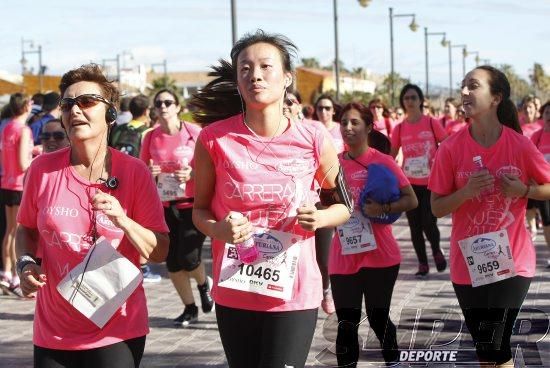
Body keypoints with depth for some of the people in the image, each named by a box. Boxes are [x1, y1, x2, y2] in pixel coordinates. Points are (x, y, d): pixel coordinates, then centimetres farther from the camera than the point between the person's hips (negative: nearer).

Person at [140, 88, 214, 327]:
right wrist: (149, 173, -9)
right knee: (173, 263, 6)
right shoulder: (151, 138, 3)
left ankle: (204, 284, 24)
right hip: (163, 206, 4)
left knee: (189, 259, -12)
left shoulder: (194, 133, -6)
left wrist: (192, 174, -21)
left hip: (191, 205, -4)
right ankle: (190, 309, 25)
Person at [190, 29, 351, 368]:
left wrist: (320, 218, -14)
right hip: (234, 292, 1)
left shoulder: (314, 141, -7)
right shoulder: (214, 139, -7)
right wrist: (218, 229, -17)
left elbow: (342, 206, 8)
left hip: (294, 292, -1)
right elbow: (200, 210, 5)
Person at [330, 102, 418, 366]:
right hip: (343, 259, 2)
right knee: (346, 325, 4)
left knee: (378, 319, 7)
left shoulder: (383, 162, -4)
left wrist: (383, 209, -19)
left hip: (380, 256, -2)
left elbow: (411, 200, -4)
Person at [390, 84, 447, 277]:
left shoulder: (432, 123, -5)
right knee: (415, 227, 6)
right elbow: (390, 156, 10)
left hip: (431, 183, -3)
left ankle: (437, 251, 20)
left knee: (428, 224, -10)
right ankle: (422, 263, 20)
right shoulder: (399, 129, 3)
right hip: (409, 184, 3)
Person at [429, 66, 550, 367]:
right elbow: (437, 208, -2)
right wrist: (467, 191, -20)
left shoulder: (520, 145, -8)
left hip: (512, 261, -2)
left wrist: (522, 190, -14)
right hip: (468, 264, 2)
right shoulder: (451, 148, -6)